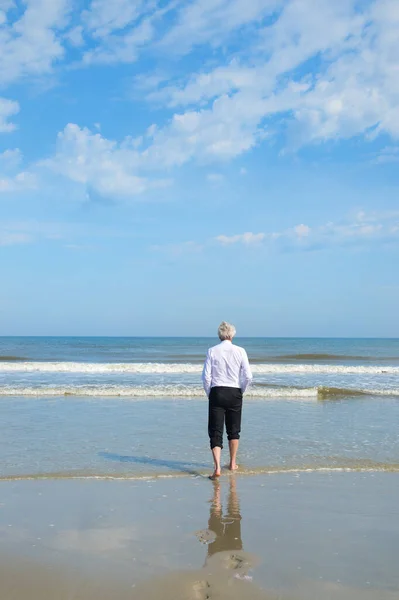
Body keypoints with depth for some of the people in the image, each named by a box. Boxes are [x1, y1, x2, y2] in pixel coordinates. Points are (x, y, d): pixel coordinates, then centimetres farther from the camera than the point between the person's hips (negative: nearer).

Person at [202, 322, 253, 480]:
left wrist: (209, 394, 8)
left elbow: (206, 376, -6)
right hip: (234, 393, 1)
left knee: (215, 432, -1)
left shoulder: (212, 351, -3)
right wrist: (241, 392, 10)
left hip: (217, 392, -1)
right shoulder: (240, 351, -2)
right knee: (234, 431, 18)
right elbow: (248, 376, -6)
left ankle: (217, 467, -16)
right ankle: (232, 464, 29)